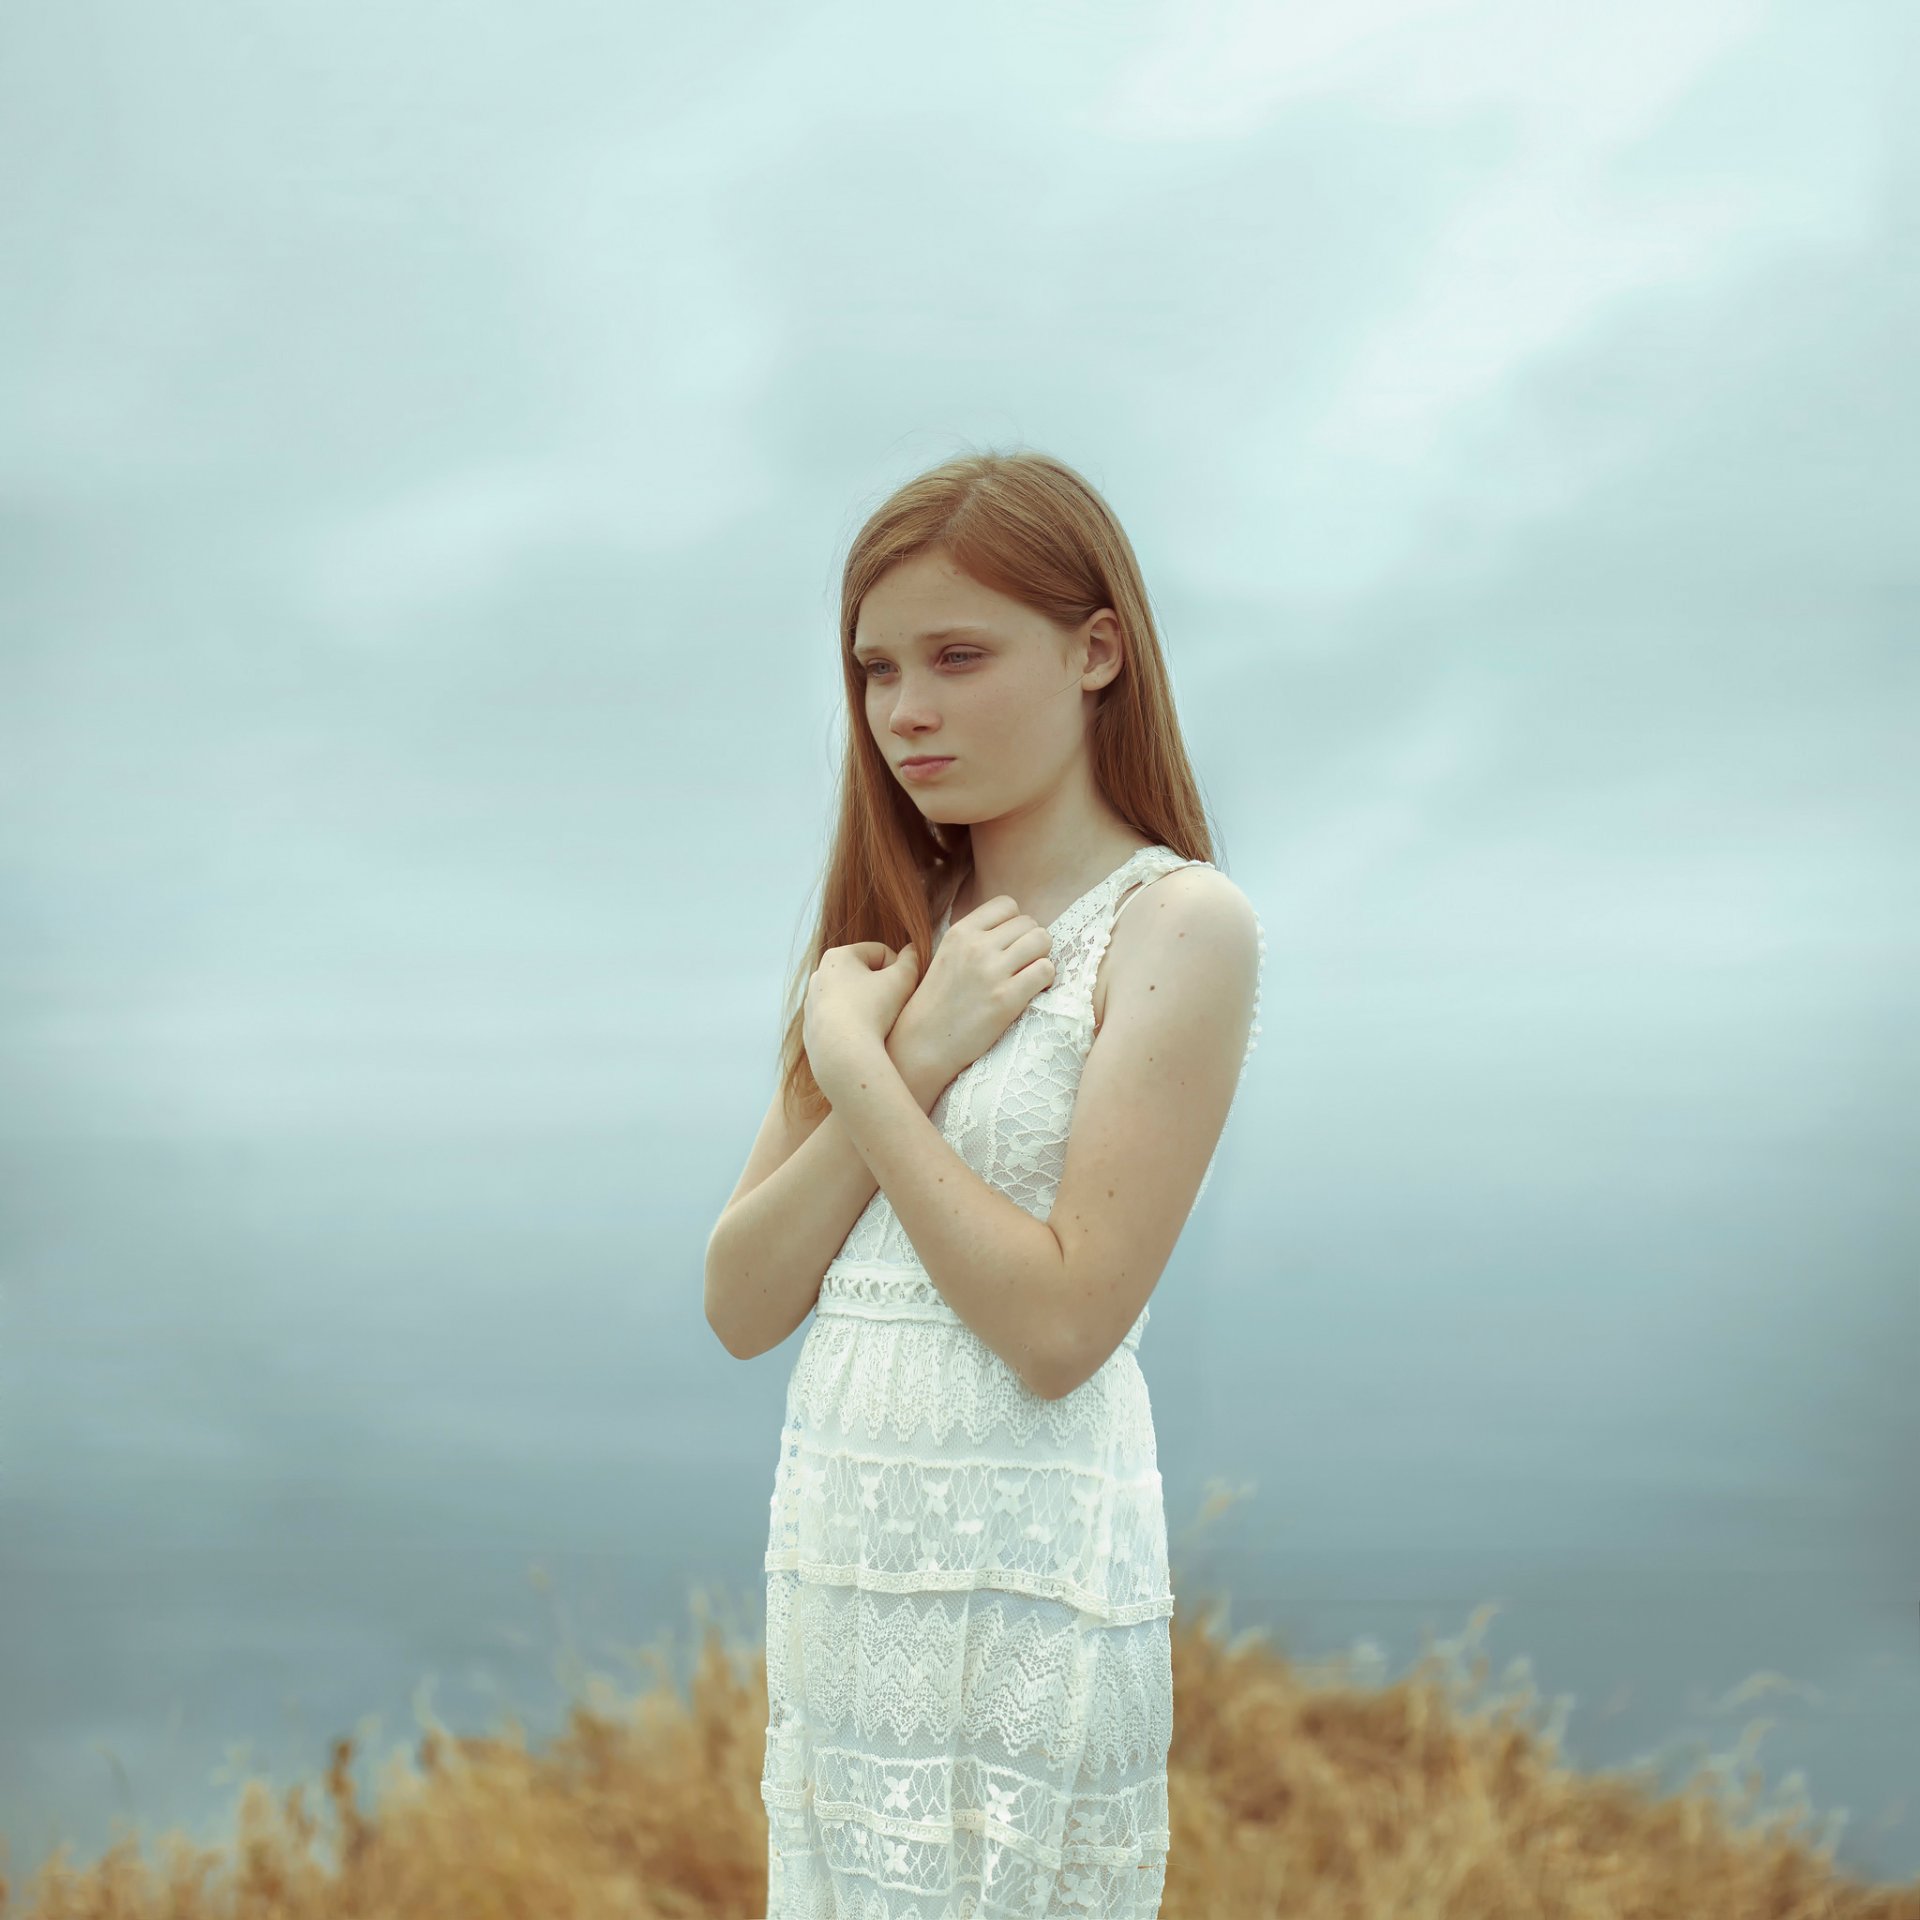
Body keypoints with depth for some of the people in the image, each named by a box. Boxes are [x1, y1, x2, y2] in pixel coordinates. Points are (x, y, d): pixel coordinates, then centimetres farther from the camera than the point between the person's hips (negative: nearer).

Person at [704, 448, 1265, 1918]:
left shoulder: (1180, 925, -7)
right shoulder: (900, 935, 13)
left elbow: (1061, 1324, -16)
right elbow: (743, 1304, 4)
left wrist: (857, 1065, -10)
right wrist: (913, 1060, -8)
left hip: (1021, 1591, -6)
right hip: (834, 1564, 6)